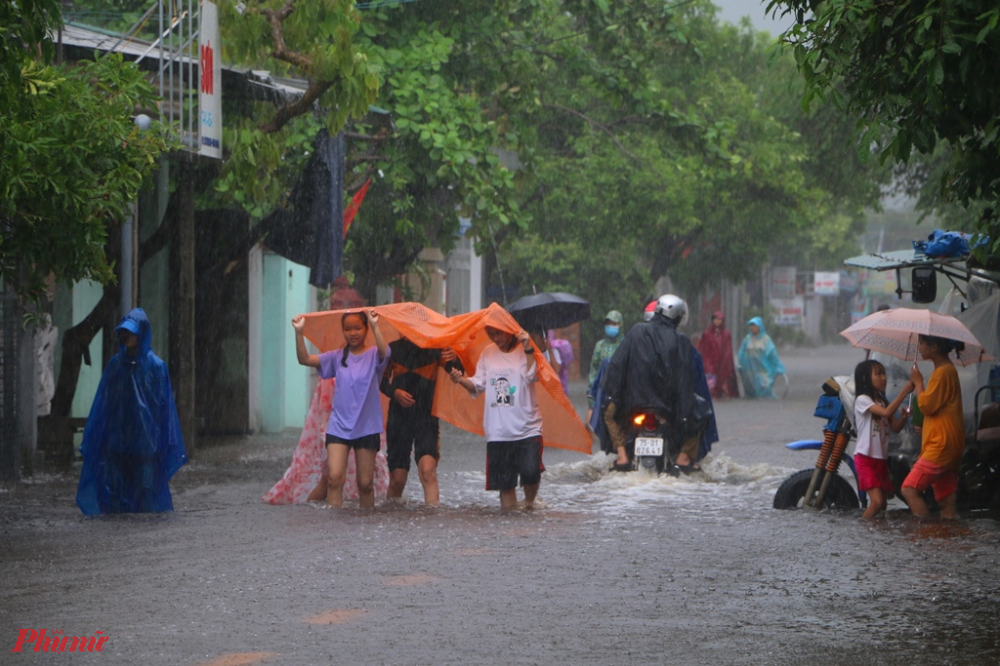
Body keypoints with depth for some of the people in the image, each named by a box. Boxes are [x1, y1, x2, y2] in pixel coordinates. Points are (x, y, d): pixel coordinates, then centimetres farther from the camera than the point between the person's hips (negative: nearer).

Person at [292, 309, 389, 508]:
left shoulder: (373, 355, -1)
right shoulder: (337, 357, 6)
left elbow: (384, 352, -25)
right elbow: (304, 359, -3)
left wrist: (375, 326, -38)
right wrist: (298, 332, -17)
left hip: (367, 427, -1)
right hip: (339, 425, 1)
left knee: (365, 482, 4)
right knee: (335, 477, -13)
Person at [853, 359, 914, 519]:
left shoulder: (883, 402, 16)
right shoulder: (862, 400, -10)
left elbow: (895, 427, 8)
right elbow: (887, 412, -25)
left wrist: (903, 417, -12)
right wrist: (904, 392, -26)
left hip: (881, 459, 8)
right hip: (866, 458, -8)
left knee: (882, 504, 8)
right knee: (877, 502, -18)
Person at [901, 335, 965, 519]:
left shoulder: (943, 372, -14)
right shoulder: (948, 370, 19)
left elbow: (927, 406, -17)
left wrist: (918, 382, -4)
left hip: (940, 446, -11)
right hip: (946, 447, 11)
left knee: (910, 489, -15)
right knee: (947, 501, 7)